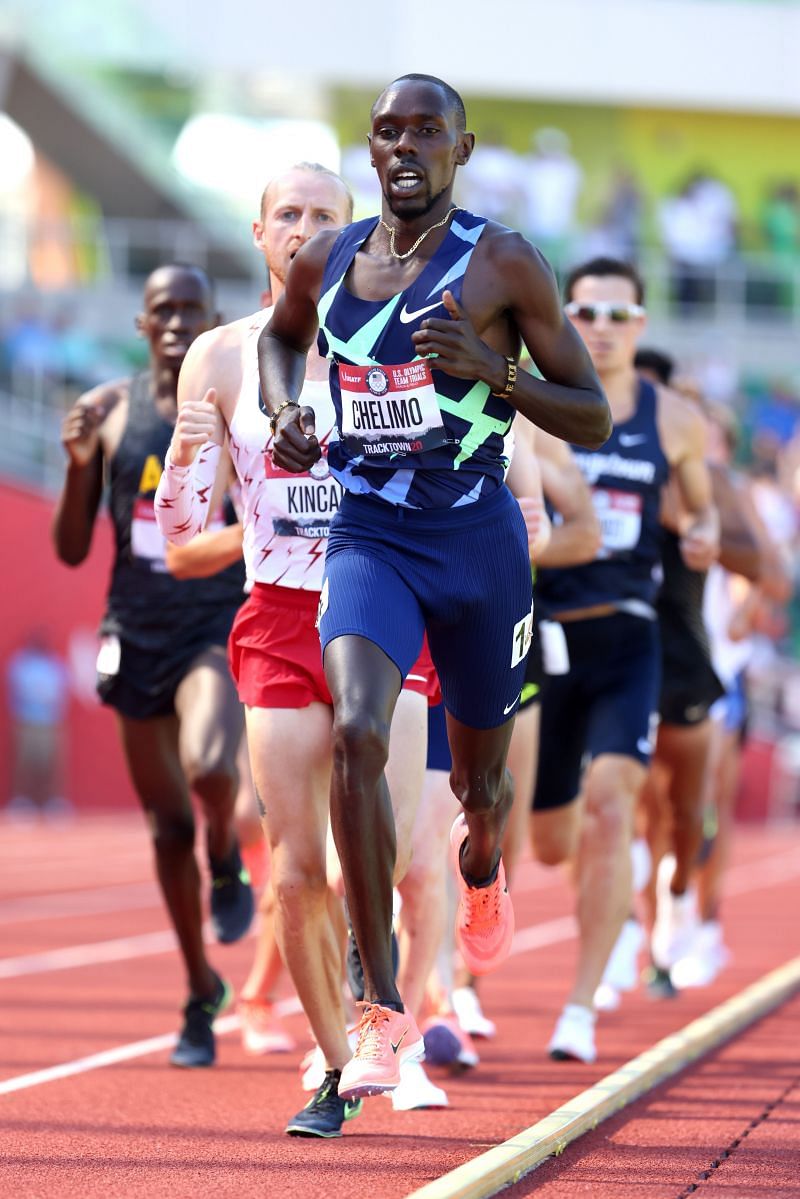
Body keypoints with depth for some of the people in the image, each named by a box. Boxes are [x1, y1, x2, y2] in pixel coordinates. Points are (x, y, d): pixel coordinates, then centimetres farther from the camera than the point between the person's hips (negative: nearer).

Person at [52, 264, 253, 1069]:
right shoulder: (108, 412, 3)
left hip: (222, 625, -2)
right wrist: (79, 466, -12)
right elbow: (71, 551, 5)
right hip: (138, 632, 3)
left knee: (209, 765, -31)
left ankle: (228, 861, 4)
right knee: (169, 825, 9)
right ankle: (201, 996, 26)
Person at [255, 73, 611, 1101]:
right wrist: (284, 412, 7)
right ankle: (382, 1009, -20)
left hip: (478, 544, -1)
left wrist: (495, 371, -21)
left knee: (477, 778, 15)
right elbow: (281, 334, 28)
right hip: (367, 540, 1)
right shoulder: (327, 261, 4)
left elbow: (594, 420, -4)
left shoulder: (504, 265, -7)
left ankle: (480, 863, 58)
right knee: (357, 734, -26)